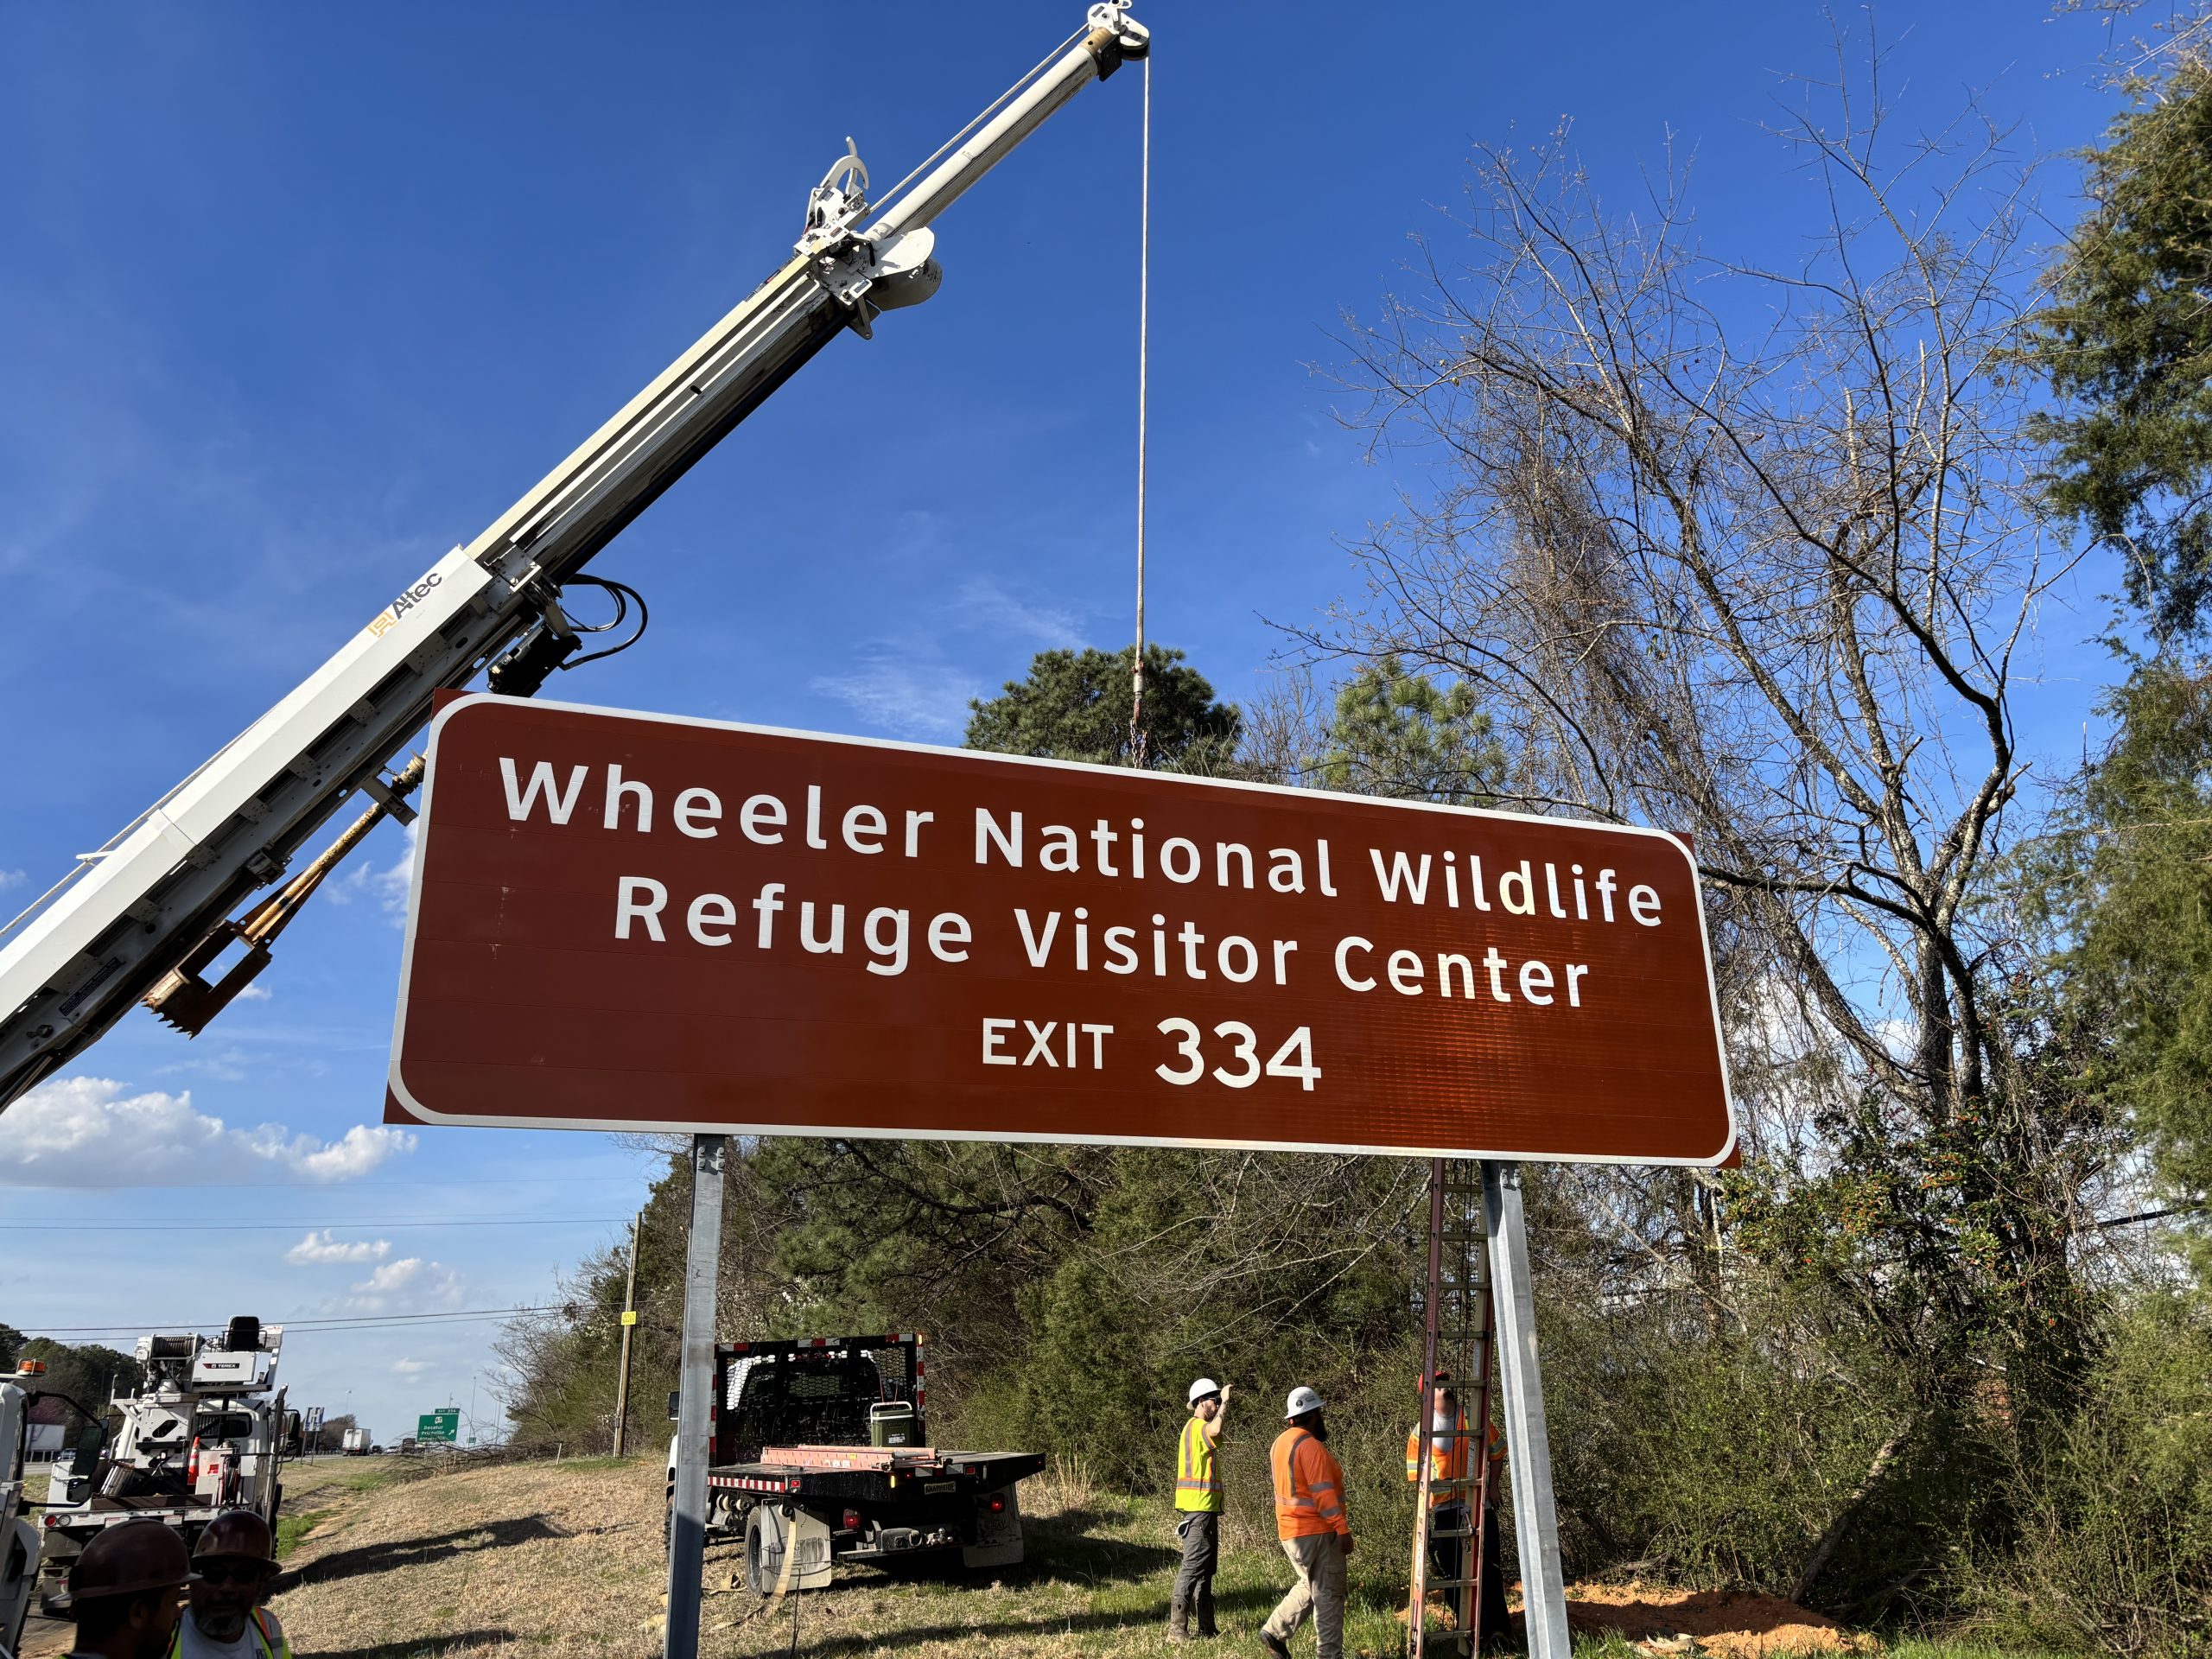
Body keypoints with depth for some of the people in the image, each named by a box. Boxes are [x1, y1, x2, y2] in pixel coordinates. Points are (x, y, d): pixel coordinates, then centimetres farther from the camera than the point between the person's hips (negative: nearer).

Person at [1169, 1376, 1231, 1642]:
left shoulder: (1194, 1427, 18)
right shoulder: (1197, 1426, -16)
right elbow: (1214, 1432, -38)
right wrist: (1224, 1403, -28)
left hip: (1203, 1508, 11)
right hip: (1199, 1508, -11)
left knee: (1206, 1569, 15)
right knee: (1193, 1567, -11)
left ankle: (1206, 1627, 21)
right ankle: (1177, 1628, -10)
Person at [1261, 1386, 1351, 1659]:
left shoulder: (1281, 1442, 10)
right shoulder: (1310, 1446, -19)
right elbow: (1323, 1493, -22)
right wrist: (1343, 1529, -20)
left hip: (1291, 1531, 9)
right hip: (1316, 1532, -9)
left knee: (1310, 1586, 22)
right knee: (1329, 1594, 1)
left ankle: (1274, 1631, 20)